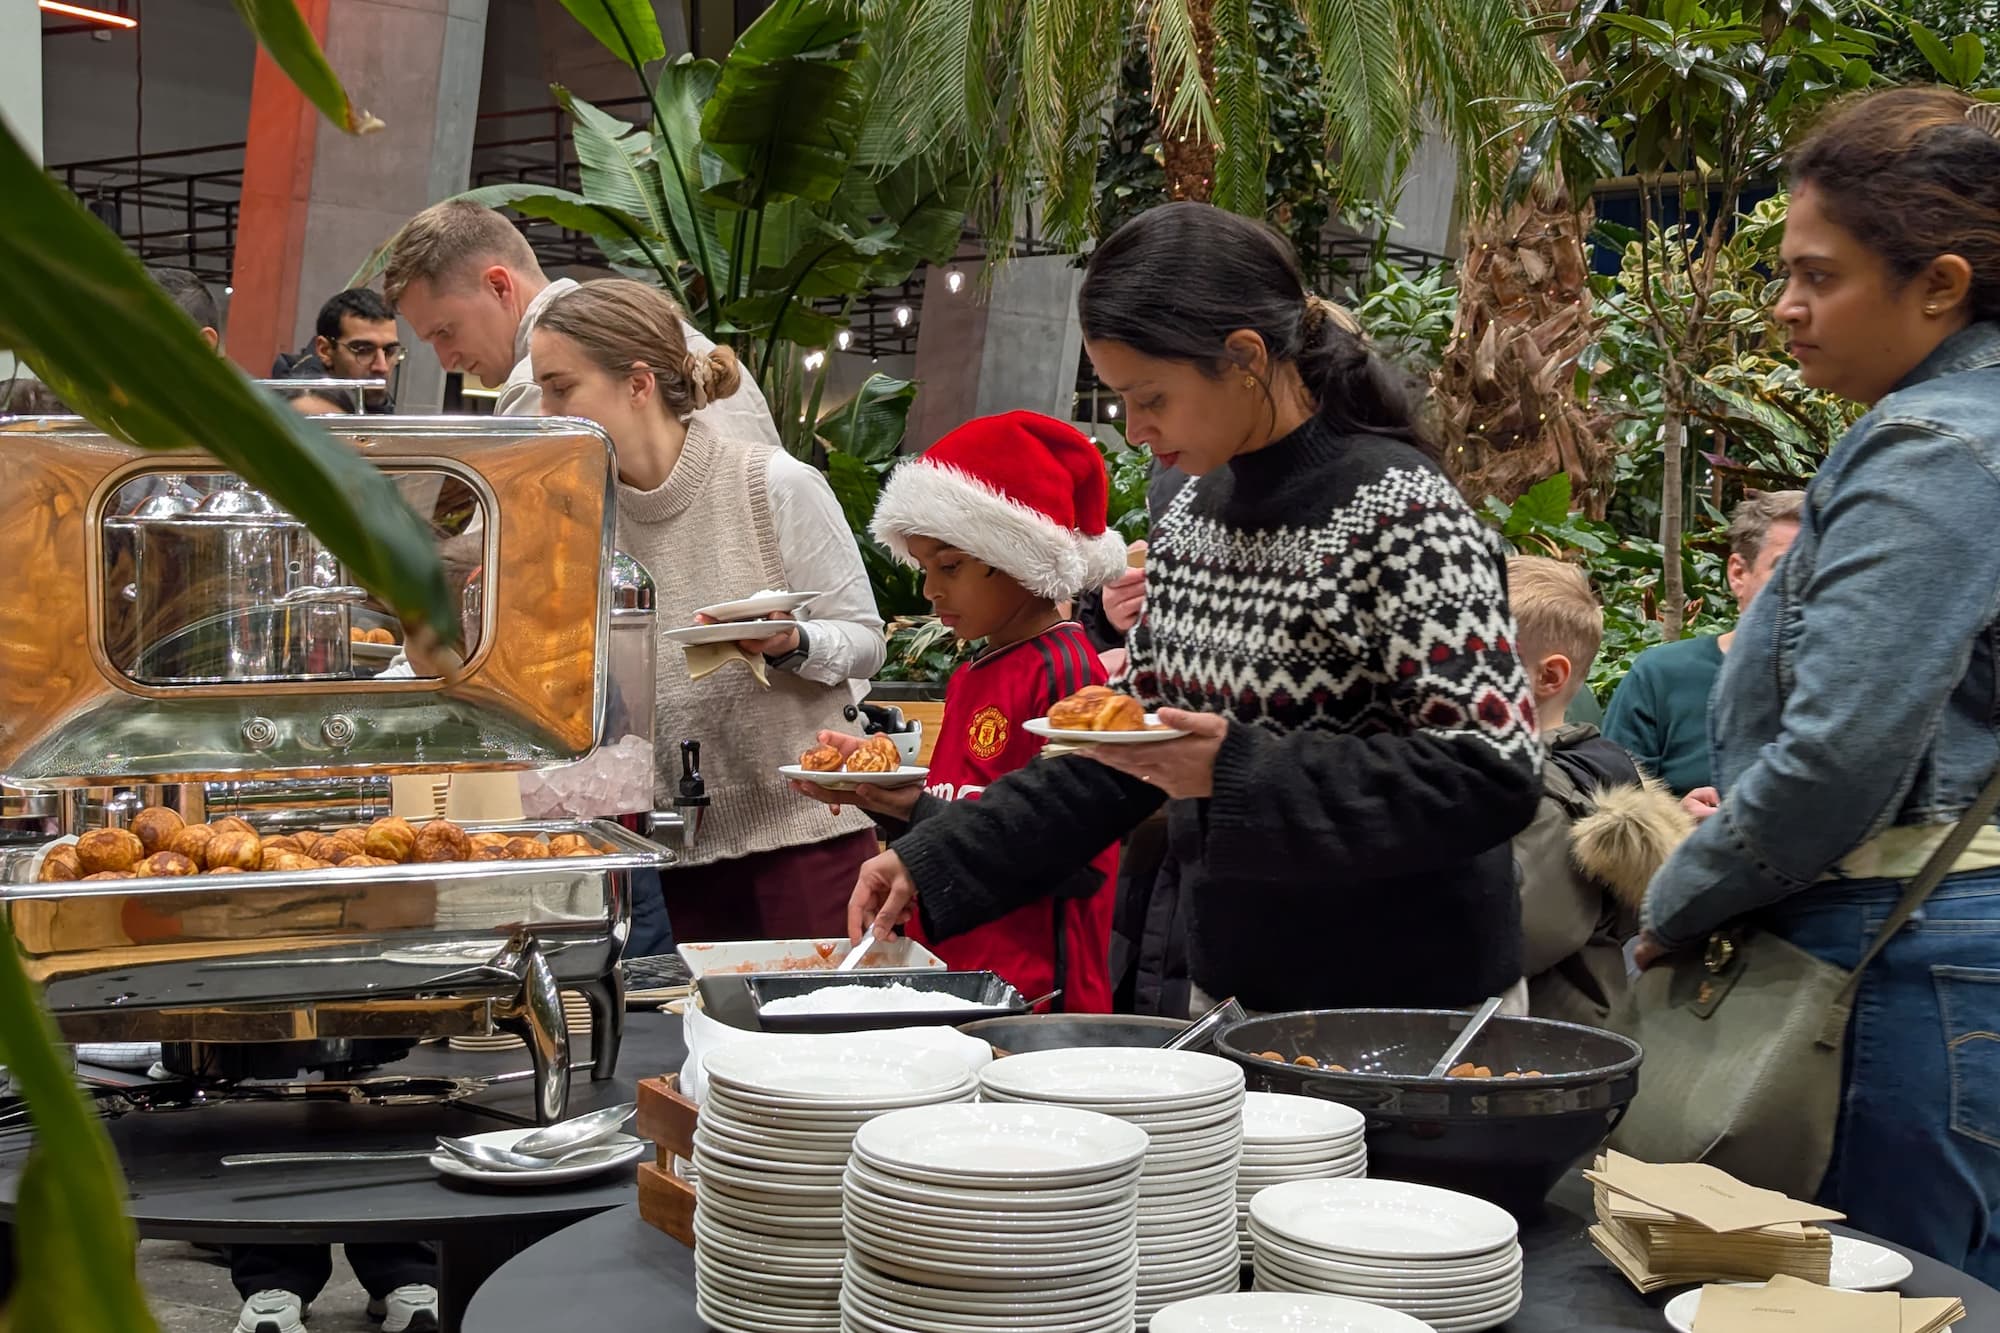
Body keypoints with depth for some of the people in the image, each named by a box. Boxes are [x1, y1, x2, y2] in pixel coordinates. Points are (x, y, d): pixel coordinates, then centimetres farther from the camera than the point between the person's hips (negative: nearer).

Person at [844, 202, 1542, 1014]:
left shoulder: (1400, 514, -17)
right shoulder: (1193, 515, 5)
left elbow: (1494, 776, -22)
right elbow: (1135, 748, 12)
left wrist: (1244, 773, -28)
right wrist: (934, 863, 4)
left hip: (1401, 1011, -7)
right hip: (1230, 991, 7)